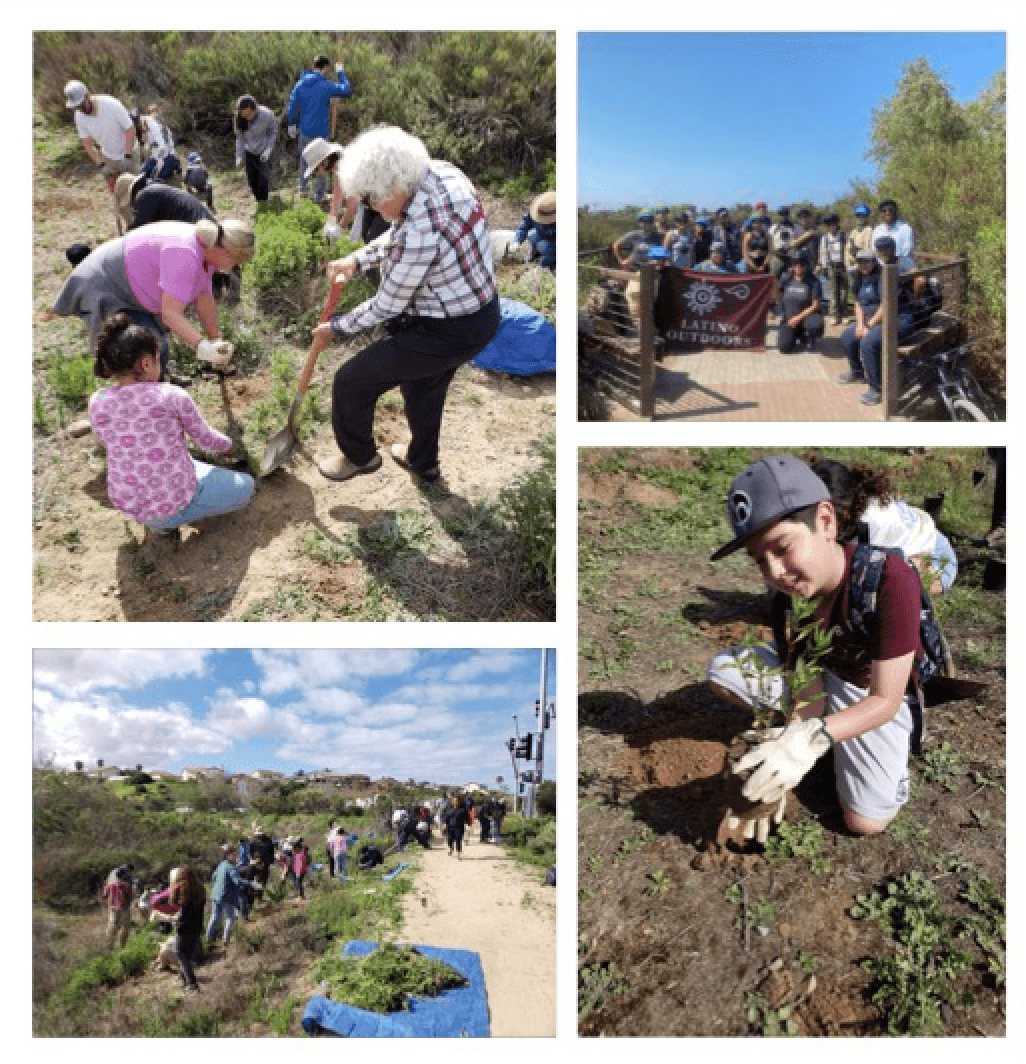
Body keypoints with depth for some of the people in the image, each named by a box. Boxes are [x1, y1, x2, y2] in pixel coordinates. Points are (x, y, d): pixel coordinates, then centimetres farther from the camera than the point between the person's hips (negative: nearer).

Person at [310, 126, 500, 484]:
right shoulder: (441, 171, -8)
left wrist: (335, 327, -3)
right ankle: (424, 463, 56)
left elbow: (387, 307, -18)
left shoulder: (419, 233, -33)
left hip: (446, 334, -9)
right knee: (425, 387, 33)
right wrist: (356, 260, 1)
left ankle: (359, 456, 34)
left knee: (352, 381, 9)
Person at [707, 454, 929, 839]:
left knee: (866, 822, -19)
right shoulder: (787, 598, -17)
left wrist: (813, 737, -47)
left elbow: (885, 700, -32)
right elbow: (808, 692, -14)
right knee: (723, 670, -13)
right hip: (824, 678, 4)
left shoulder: (890, 579, -35)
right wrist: (789, 745, -30)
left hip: (880, 699, -4)